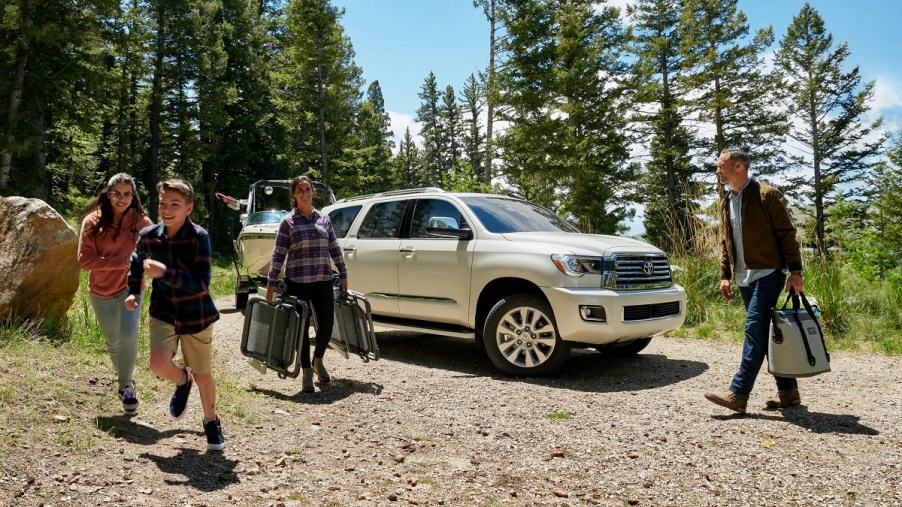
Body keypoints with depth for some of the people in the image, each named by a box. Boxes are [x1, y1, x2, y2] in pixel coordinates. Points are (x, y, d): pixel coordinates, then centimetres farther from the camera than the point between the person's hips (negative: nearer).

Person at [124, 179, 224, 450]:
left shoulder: (198, 237, -19)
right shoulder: (148, 236, -5)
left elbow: (201, 283, -24)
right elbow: (137, 263, 18)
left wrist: (164, 272, -31)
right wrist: (133, 292, 7)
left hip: (196, 316, -3)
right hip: (163, 313, 3)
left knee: (203, 375, 9)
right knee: (159, 364, -19)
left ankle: (211, 420, 36)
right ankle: (183, 381, 19)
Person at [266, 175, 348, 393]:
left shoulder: (324, 219, 11)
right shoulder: (288, 222, 1)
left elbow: (335, 249, 15)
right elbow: (278, 254, -1)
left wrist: (343, 274, 14)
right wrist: (272, 283, -6)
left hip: (323, 280, 3)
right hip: (298, 281, -3)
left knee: (327, 324, 1)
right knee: (302, 326, 1)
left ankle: (318, 361, 29)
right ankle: (306, 372, 14)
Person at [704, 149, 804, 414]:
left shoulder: (767, 195, -7)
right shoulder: (724, 202, 14)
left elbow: (787, 234, -8)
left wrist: (795, 271, -13)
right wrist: (725, 276, 12)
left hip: (767, 273, -8)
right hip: (744, 278, 8)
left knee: (755, 330, -12)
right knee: (765, 335, 10)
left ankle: (738, 394, -13)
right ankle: (788, 391, 20)